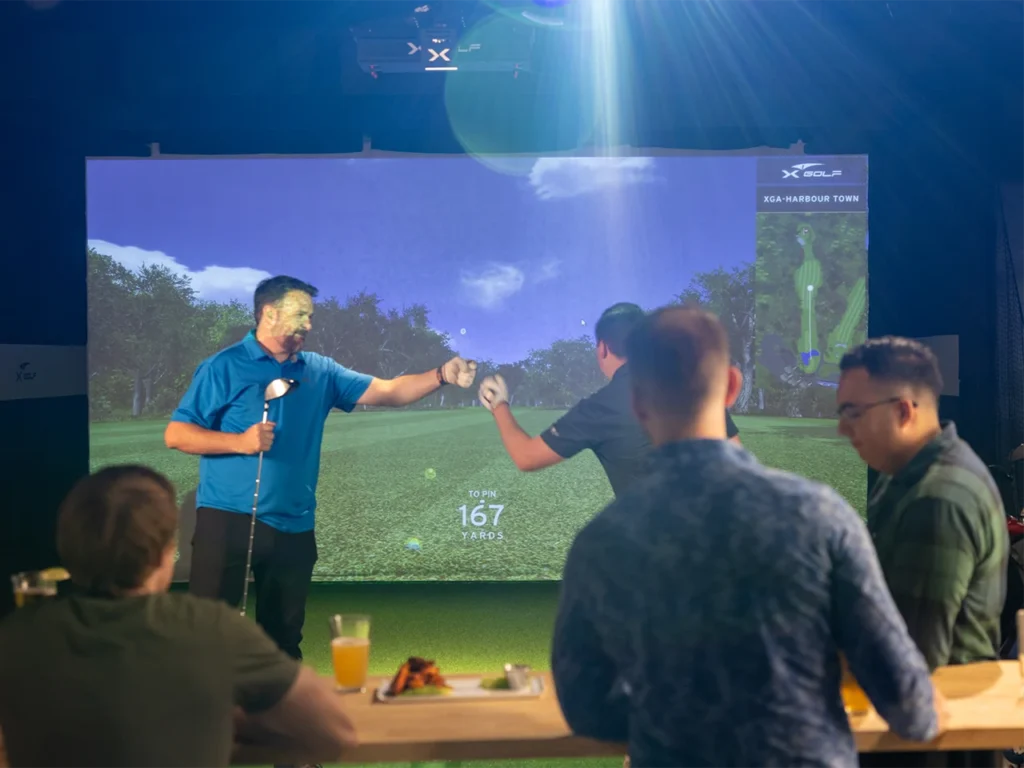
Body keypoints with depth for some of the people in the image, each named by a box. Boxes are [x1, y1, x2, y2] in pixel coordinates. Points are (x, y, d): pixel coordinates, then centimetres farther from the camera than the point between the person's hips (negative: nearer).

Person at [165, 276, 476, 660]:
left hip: (294, 527, 5)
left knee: (283, 638, 14)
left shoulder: (320, 371, 10)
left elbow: (387, 391, 6)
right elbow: (175, 434, -5)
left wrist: (442, 375, -9)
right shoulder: (225, 367, -3)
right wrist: (240, 442, -18)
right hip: (229, 520, -5)